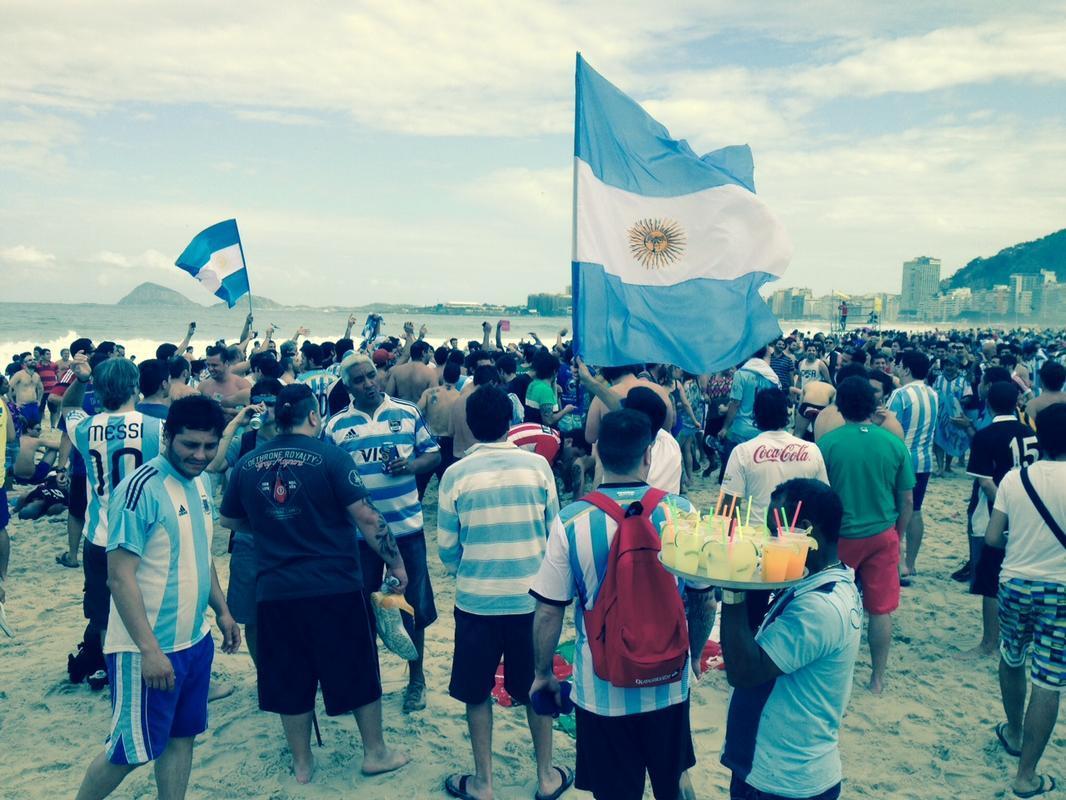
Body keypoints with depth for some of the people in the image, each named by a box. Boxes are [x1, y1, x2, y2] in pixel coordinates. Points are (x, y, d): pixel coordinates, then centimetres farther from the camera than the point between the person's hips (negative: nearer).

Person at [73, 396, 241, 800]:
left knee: (182, 737, 16)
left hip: (196, 640, 7)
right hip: (150, 649, -7)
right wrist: (149, 649, -22)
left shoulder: (197, 482, 6)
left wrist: (222, 611, 16)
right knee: (131, 750, 7)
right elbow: (120, 576, -20)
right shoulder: (141, 488, -19)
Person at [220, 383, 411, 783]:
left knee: (290, 680, 16)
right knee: (358, 671, 14)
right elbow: (366, 517, -13)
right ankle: (375, 752, 27)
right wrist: (396, 562, -3)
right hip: (336, 586, -3)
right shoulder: (329, 455, -10)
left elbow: (229, 520, 17)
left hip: (275, 590, 3)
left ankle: (302, 763, 30)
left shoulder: (247, 463, 3)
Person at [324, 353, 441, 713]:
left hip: (406, 526, 0)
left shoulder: (408, 413, 0)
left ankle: (416, 678, 26)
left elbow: (433, 454, 5)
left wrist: (412, 465, -15)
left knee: (413, 604, 8)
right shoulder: (336, 426, 1)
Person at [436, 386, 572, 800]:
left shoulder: (455, 475, -8)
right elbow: (553, 532, 2)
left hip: (476, 599, -1)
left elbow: (447, 547, 0)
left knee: (476, 692, 15)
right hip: (530, 596, 1)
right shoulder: (537, 465, -6)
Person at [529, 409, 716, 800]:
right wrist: (694, 654, 16)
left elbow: (548, 611, -10)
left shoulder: (570, 522, -16)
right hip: (669, 684, 2)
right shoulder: (682, 512, -12)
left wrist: (543, 673, 6)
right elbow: (705, 599, -2)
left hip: (601, 690, -2)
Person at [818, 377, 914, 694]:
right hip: (882, 535, 1)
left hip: (840, 536, -1)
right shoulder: (894, 444, -6)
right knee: (880, 609, 10)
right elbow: (907, 502, 0)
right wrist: (896, 535, 15)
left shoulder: (828, 443, -12)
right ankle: (878, 678, 20)